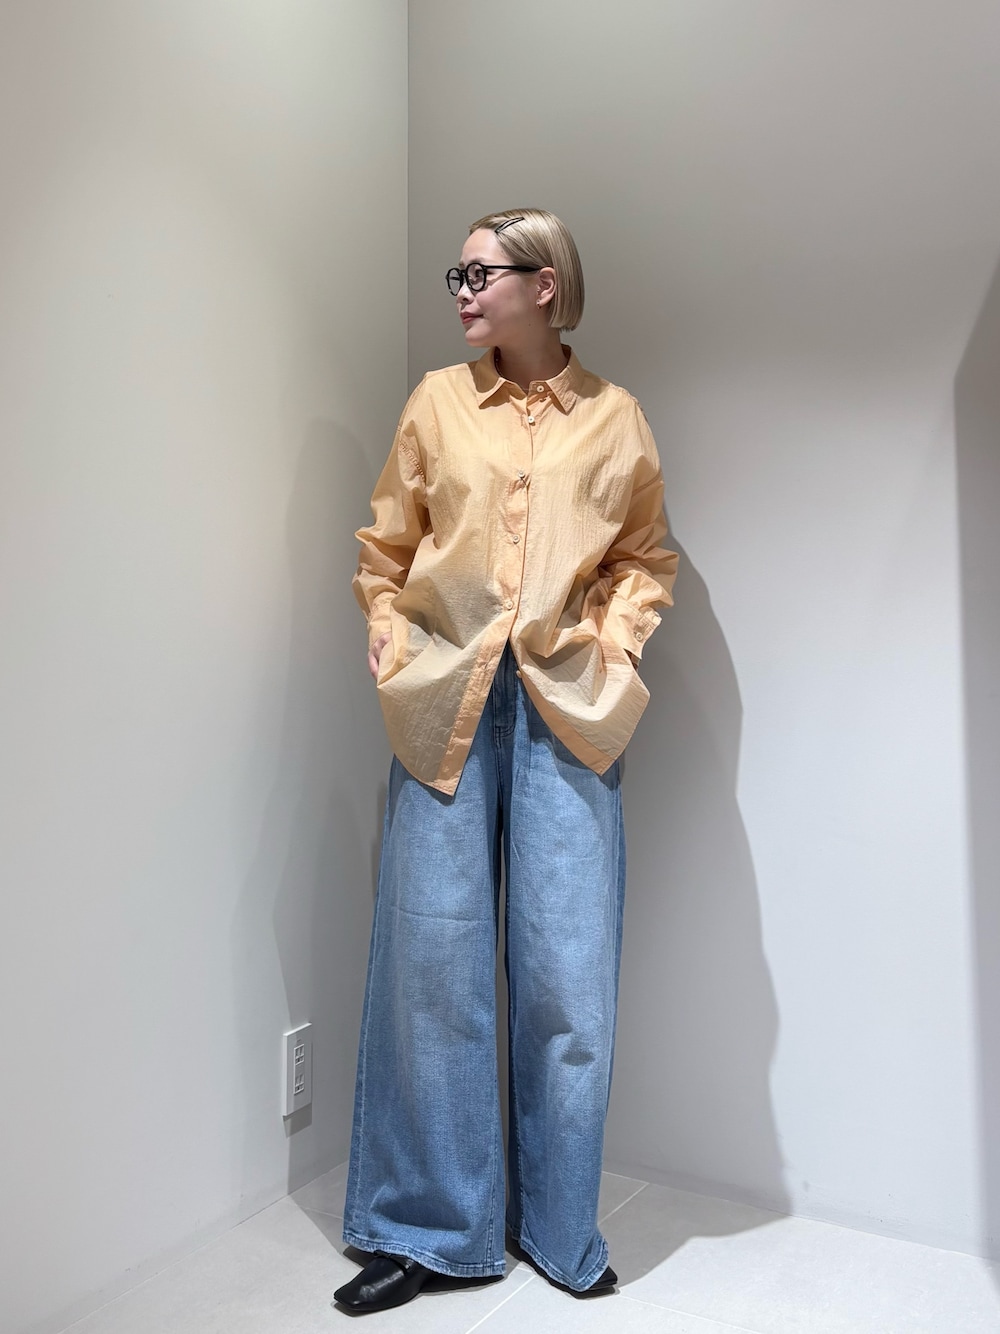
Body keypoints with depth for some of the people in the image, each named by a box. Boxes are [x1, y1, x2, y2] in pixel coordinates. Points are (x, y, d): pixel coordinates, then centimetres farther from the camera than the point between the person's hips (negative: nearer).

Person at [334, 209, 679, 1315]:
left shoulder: (615, 418, 8)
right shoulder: (437, 402, 9)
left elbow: (645, 556, 14)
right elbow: (384, 549, 12)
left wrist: (612, 645, -1)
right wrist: (392, 652, 1)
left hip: (564, 706, 0)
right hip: (445, 704, 1)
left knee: (566, 968, 3)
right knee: (430, 961, 3)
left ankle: (560, 1227, 25)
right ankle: (429, 1230, 21)